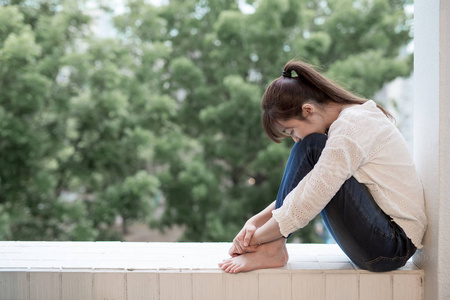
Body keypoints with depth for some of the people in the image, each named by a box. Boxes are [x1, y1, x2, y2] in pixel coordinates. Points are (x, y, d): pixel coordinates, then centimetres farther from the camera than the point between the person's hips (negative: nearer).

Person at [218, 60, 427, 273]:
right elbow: (297, 193, 13)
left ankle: (272, 250, -13)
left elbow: (304, 206, -21)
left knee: (310, 149, -17)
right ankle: (272, 247, -2)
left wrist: (255, 237, -8)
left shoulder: (349, 128, -19)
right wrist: (256, 221, 2)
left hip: (393, 246, -10)